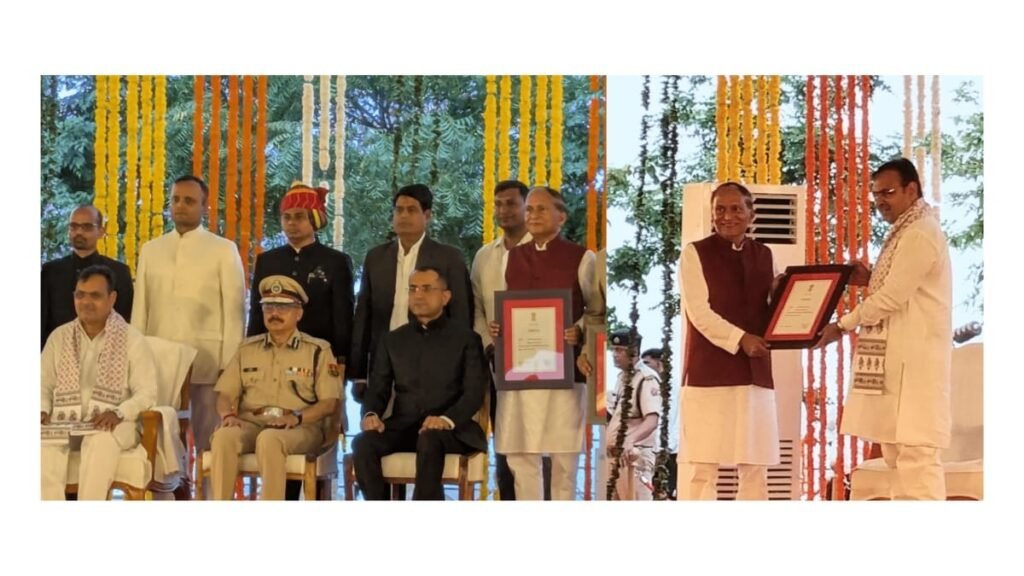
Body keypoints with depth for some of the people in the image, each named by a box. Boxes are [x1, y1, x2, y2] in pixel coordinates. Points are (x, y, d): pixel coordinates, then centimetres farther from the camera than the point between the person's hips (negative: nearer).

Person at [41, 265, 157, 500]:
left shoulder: (132, 339, 3)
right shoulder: (59, 337, 14)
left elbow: (147, 392, -2)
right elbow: (44, 385, 17)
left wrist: (119, 413, -21)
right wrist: (43, 411, -6)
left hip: (113, 424, -3)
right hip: (66, 423, 3)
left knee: (100, 440, -39)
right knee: (45, 441, -33)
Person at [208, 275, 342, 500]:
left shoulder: (318, 351, 10)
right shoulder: (247, 349, 20)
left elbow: (329, 403, 1)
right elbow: (225, 394, 16)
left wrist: (297, 417, -16)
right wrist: (228, 415, -7)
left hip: (300, 428, -3)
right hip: (250, 423, 3)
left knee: (269, 439, -38)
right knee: (223, 436, -31)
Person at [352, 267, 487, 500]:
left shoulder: (466, 339, 8)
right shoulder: (392, 340, 18)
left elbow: (474, 392, -3)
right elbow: (378, 389, 13)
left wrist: (447, 419, -23)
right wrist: (371, 414, -11)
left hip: (449, 430, -3)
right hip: (402, 427, 3)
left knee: (429, 439, -38)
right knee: (363, 442, -28)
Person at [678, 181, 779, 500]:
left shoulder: (764, 255, 14)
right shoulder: (695, 253, 1)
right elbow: (698, 311, -9)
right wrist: (740, 339, -19)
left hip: (756, 373, 5)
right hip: (709, 372, -5)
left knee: (755, 465, 6)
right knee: (701, 465, -5)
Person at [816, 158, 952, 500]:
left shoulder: (920, 234, -14)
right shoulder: (906, 232, 18)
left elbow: (892, 298, -18)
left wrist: (841, 326, -8)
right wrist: (871, 280, 7)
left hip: (913, 362, -11)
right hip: (898, 360, 11)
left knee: (915, 451, -13)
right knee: (897, 451, 11)